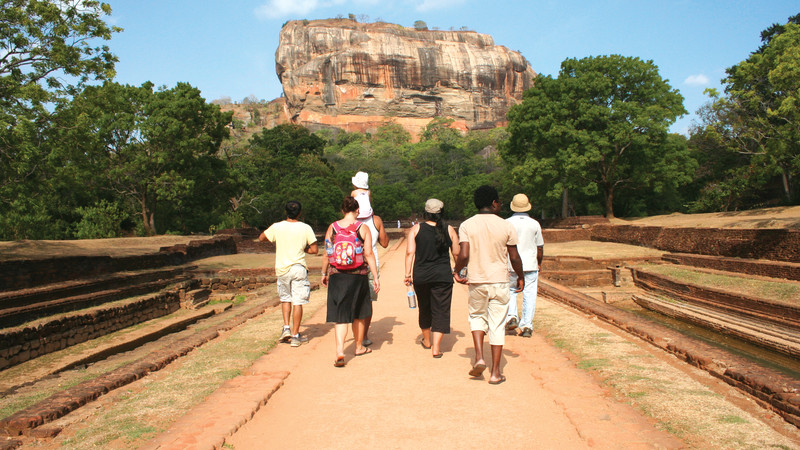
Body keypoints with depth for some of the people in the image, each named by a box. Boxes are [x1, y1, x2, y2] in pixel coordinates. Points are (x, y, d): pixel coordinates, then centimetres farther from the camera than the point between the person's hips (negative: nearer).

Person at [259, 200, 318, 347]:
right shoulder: (305, 228, -6)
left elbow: (261, 238, 13)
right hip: (299, 268, -2)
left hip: (282, 268, 2)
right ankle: (295, 335, 7)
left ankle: (286, 328, 12)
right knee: (298, 302, 3)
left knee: (285, 299, 21)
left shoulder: (277, 227, -3)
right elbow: (314, 250, -4)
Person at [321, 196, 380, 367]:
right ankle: (359, 347, 34)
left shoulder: (332, 227, 2)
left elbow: (327, 254, 4)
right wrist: (376, 277, -4)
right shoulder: (363, 228, -2)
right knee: (358, 314, 17)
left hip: (336, 276, 0)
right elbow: (369, 254, -7)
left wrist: (324, 273, 15)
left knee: (340, 315, 1)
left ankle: (340, 351, -15)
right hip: (358, 276, 0)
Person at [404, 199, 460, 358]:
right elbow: (456, 254, 6)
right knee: (440, 311, 5)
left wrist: (408, 275, -4)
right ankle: (436, 348, 1)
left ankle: (426, 340, 38)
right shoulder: (449, 230, 1)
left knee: (425, 309, 19)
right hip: (443, 276, -1)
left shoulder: (415, 229, 0)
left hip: (421, 276, 1)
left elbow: (410, 252, -7)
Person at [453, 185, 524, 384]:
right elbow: (514, 258, 0)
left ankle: (479, 357, 7)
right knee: (497, 325, 8)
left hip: (477, 282, 1)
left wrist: (457, 272, 7)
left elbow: (463, 255, -12)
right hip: (500, 281, 0)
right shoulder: (506, 226, -3)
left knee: (477, 316, 23)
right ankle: (495, 372, 12)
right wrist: (521, 277, 17)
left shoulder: (466, 225, -4)